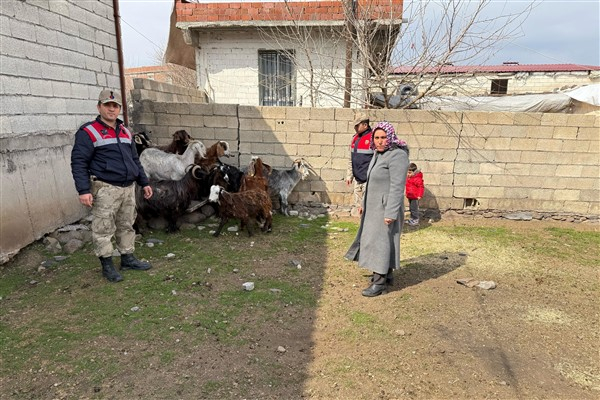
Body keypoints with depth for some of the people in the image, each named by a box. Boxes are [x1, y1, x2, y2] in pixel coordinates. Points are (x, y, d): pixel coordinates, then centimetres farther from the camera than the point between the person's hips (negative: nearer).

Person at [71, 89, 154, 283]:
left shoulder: (126, 132, 16)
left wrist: (144, 182, 18)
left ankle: (128, 258, 25)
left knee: (127, 225, 14)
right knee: (104, 229, -1)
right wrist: (84, 190, -18)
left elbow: (135, 160, 23)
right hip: (105, 189, -6)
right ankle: (107, 265, 11)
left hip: (128, 188, 7)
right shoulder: (88, 132, -5)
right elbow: (78, 163, -10)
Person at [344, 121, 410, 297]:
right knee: (383, 239, 17)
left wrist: (391, 213, -25)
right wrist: (364, 203, 20)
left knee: (380, 241, -5)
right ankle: (387, 275, 31)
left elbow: (397, 187, -23)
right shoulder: (379, 153, 10)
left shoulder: (397, 155, -18)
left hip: (386, 208, -9)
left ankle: (379, 282, 4)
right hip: (374, 206, 9)